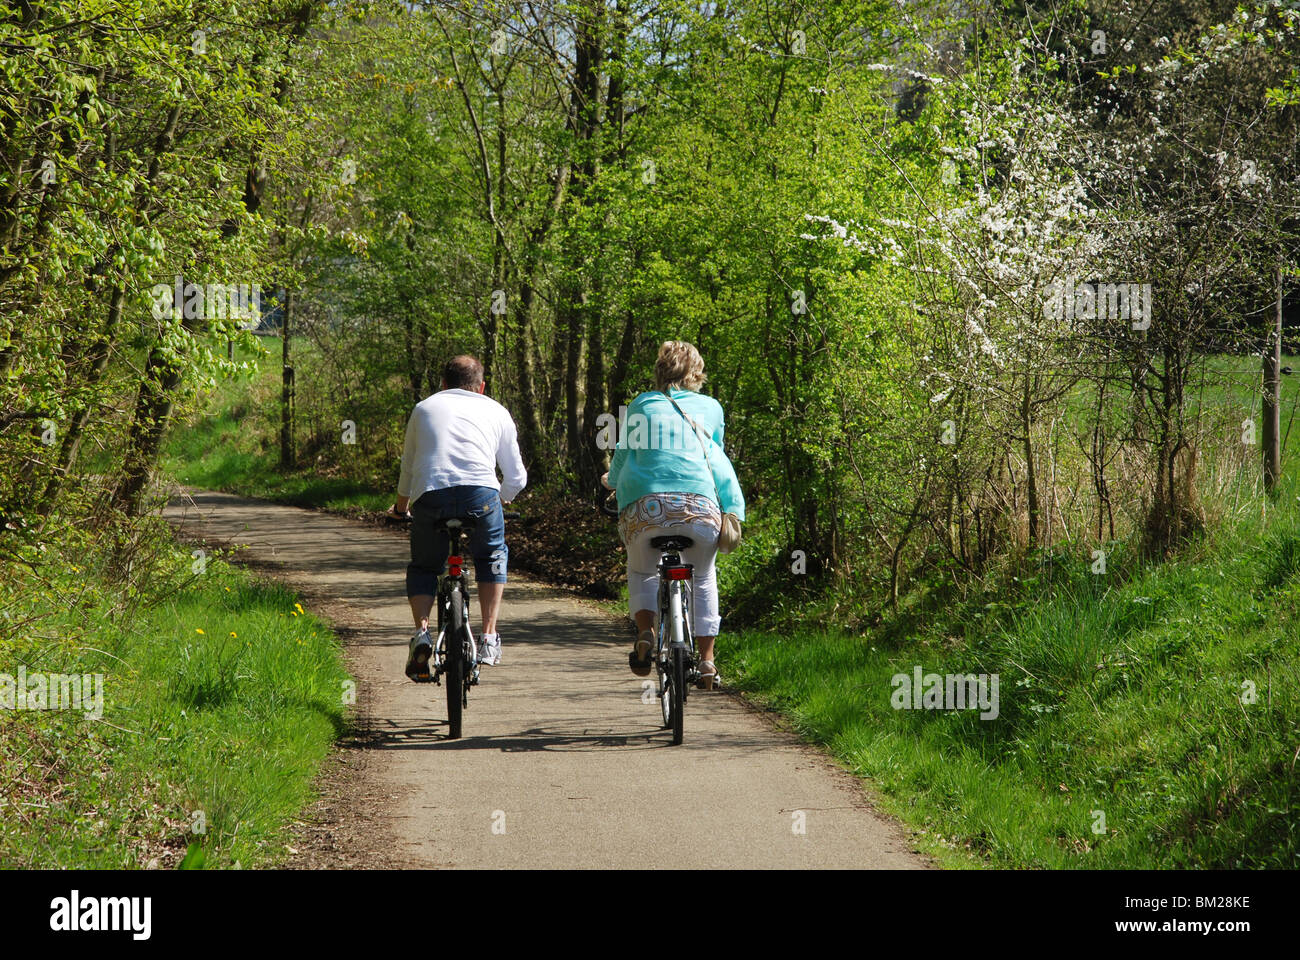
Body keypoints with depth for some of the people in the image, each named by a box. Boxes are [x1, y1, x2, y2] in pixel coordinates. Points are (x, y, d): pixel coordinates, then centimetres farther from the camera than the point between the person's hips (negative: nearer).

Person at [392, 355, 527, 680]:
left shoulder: (425, 407, 27)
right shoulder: (497, 412, 25)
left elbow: (407, 468, 36)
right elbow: (516, 478, 27)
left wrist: (400, 507, 53)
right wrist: (498, 501, 47)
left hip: (430, 495, 1)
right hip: (481, 493, 0)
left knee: (423, 567, 24)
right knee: (492, 557, 27)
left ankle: (421, 632, 1)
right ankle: (489, 638, 17)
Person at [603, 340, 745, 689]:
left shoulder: (641, 405, 18)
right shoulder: (710, 408, 20)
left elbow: (624, 452, 26)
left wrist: (613, 481, 48)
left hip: (646, 506, 0)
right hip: (700, 504, 0)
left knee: (641, 572, 25)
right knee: (702, 580, 23)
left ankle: (645, 632, -1)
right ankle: (706, 659, 16)